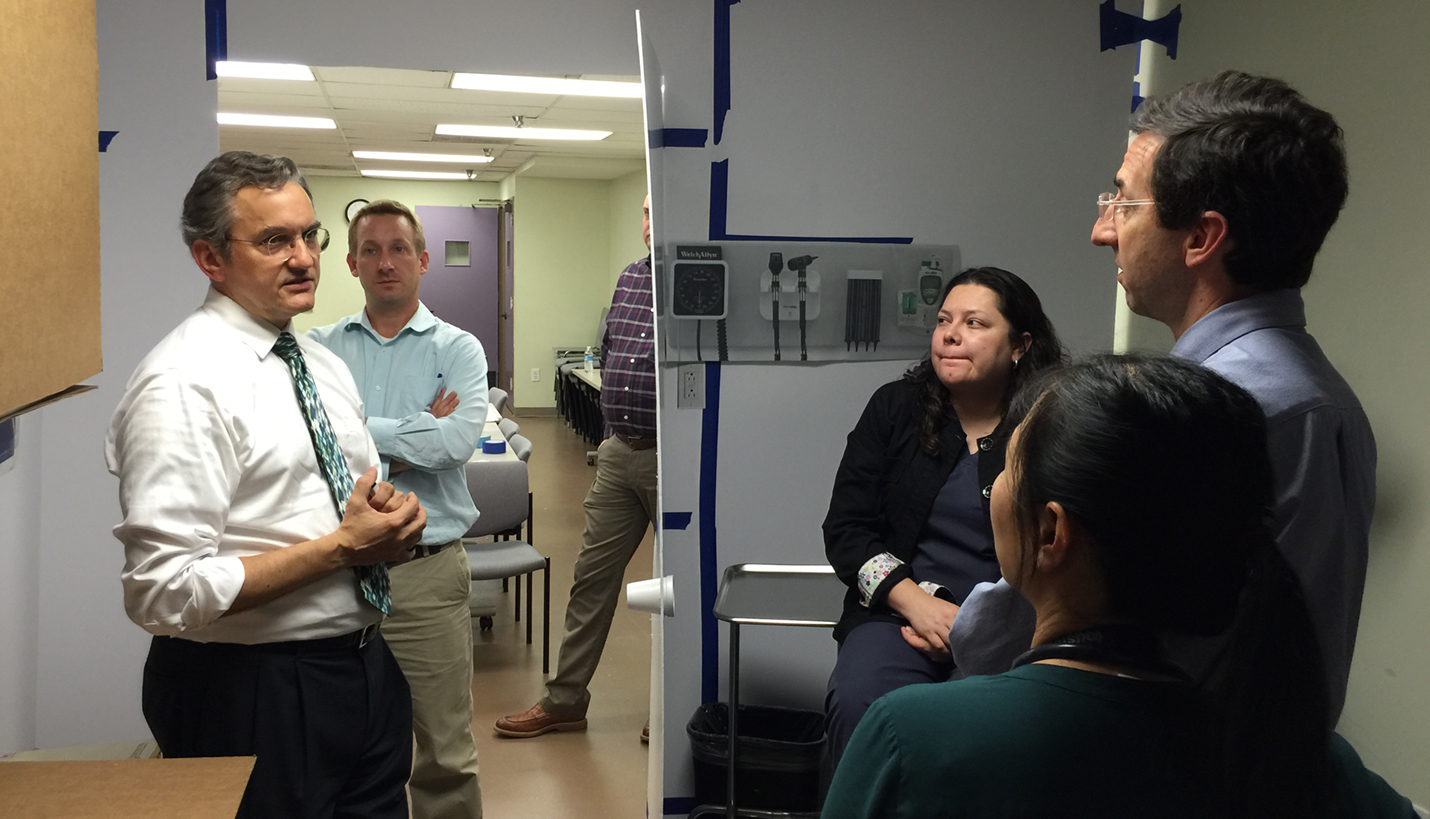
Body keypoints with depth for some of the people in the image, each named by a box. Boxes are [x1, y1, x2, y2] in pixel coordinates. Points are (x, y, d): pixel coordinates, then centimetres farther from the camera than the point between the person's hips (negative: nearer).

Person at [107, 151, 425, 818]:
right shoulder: (184, 383, -17)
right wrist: (343, 547, -20)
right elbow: (167, 593, -23)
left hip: (364, 666, 8)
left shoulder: (324, 363, 9)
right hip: (255, 694, -8)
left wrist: (393, 520, -6)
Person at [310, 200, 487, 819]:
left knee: (445, 752, 5)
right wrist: (414, 437, -11)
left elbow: (457, 440, -15)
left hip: (426, 574, -2)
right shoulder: (319, 348, 8)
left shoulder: (457, 349, 2)